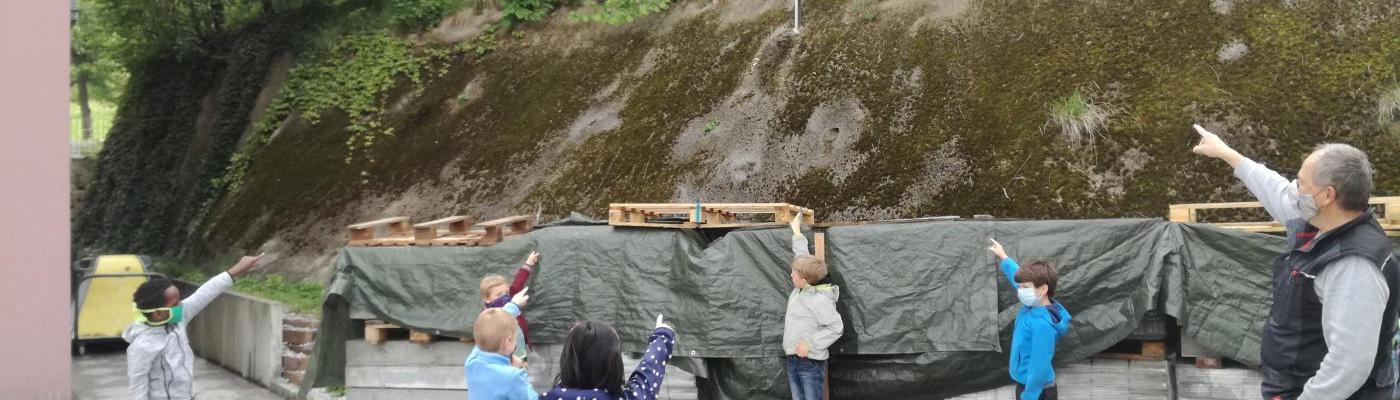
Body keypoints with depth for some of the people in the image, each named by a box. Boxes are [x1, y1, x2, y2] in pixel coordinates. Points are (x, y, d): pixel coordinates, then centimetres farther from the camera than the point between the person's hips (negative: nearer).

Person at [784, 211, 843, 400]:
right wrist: (797, 232, 30)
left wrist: (809, 344, -20)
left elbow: (836, 328, -20)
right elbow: (802, 256, 20)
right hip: (793, 360, 9)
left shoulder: (820, 300, -18)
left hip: (811, 362, -9)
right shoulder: (800, 290, 6)